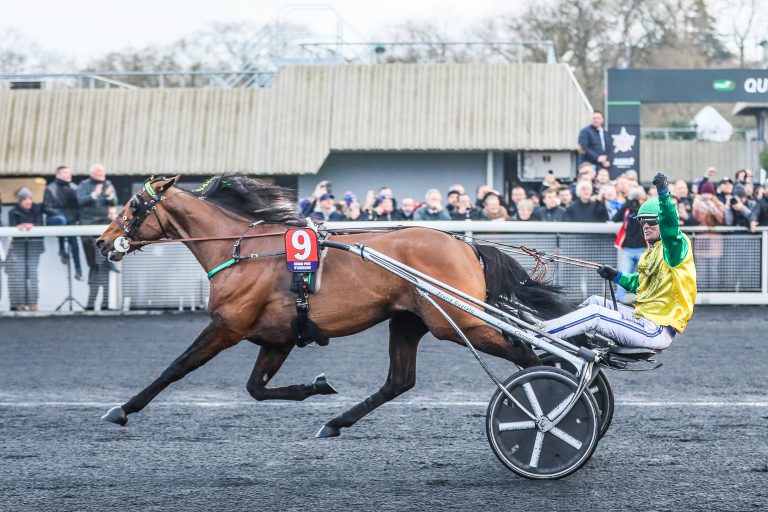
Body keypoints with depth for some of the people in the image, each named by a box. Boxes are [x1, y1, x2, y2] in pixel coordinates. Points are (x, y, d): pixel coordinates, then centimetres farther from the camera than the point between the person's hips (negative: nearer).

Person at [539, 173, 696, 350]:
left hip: (656, 330, -10)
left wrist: (664, 194, -46)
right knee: (595, 301, 18)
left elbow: (671, 229, -35)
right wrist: (616, 276, 12)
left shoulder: (678, 245, -12)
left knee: (594, 313, -15)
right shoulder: (651, 253, 18)